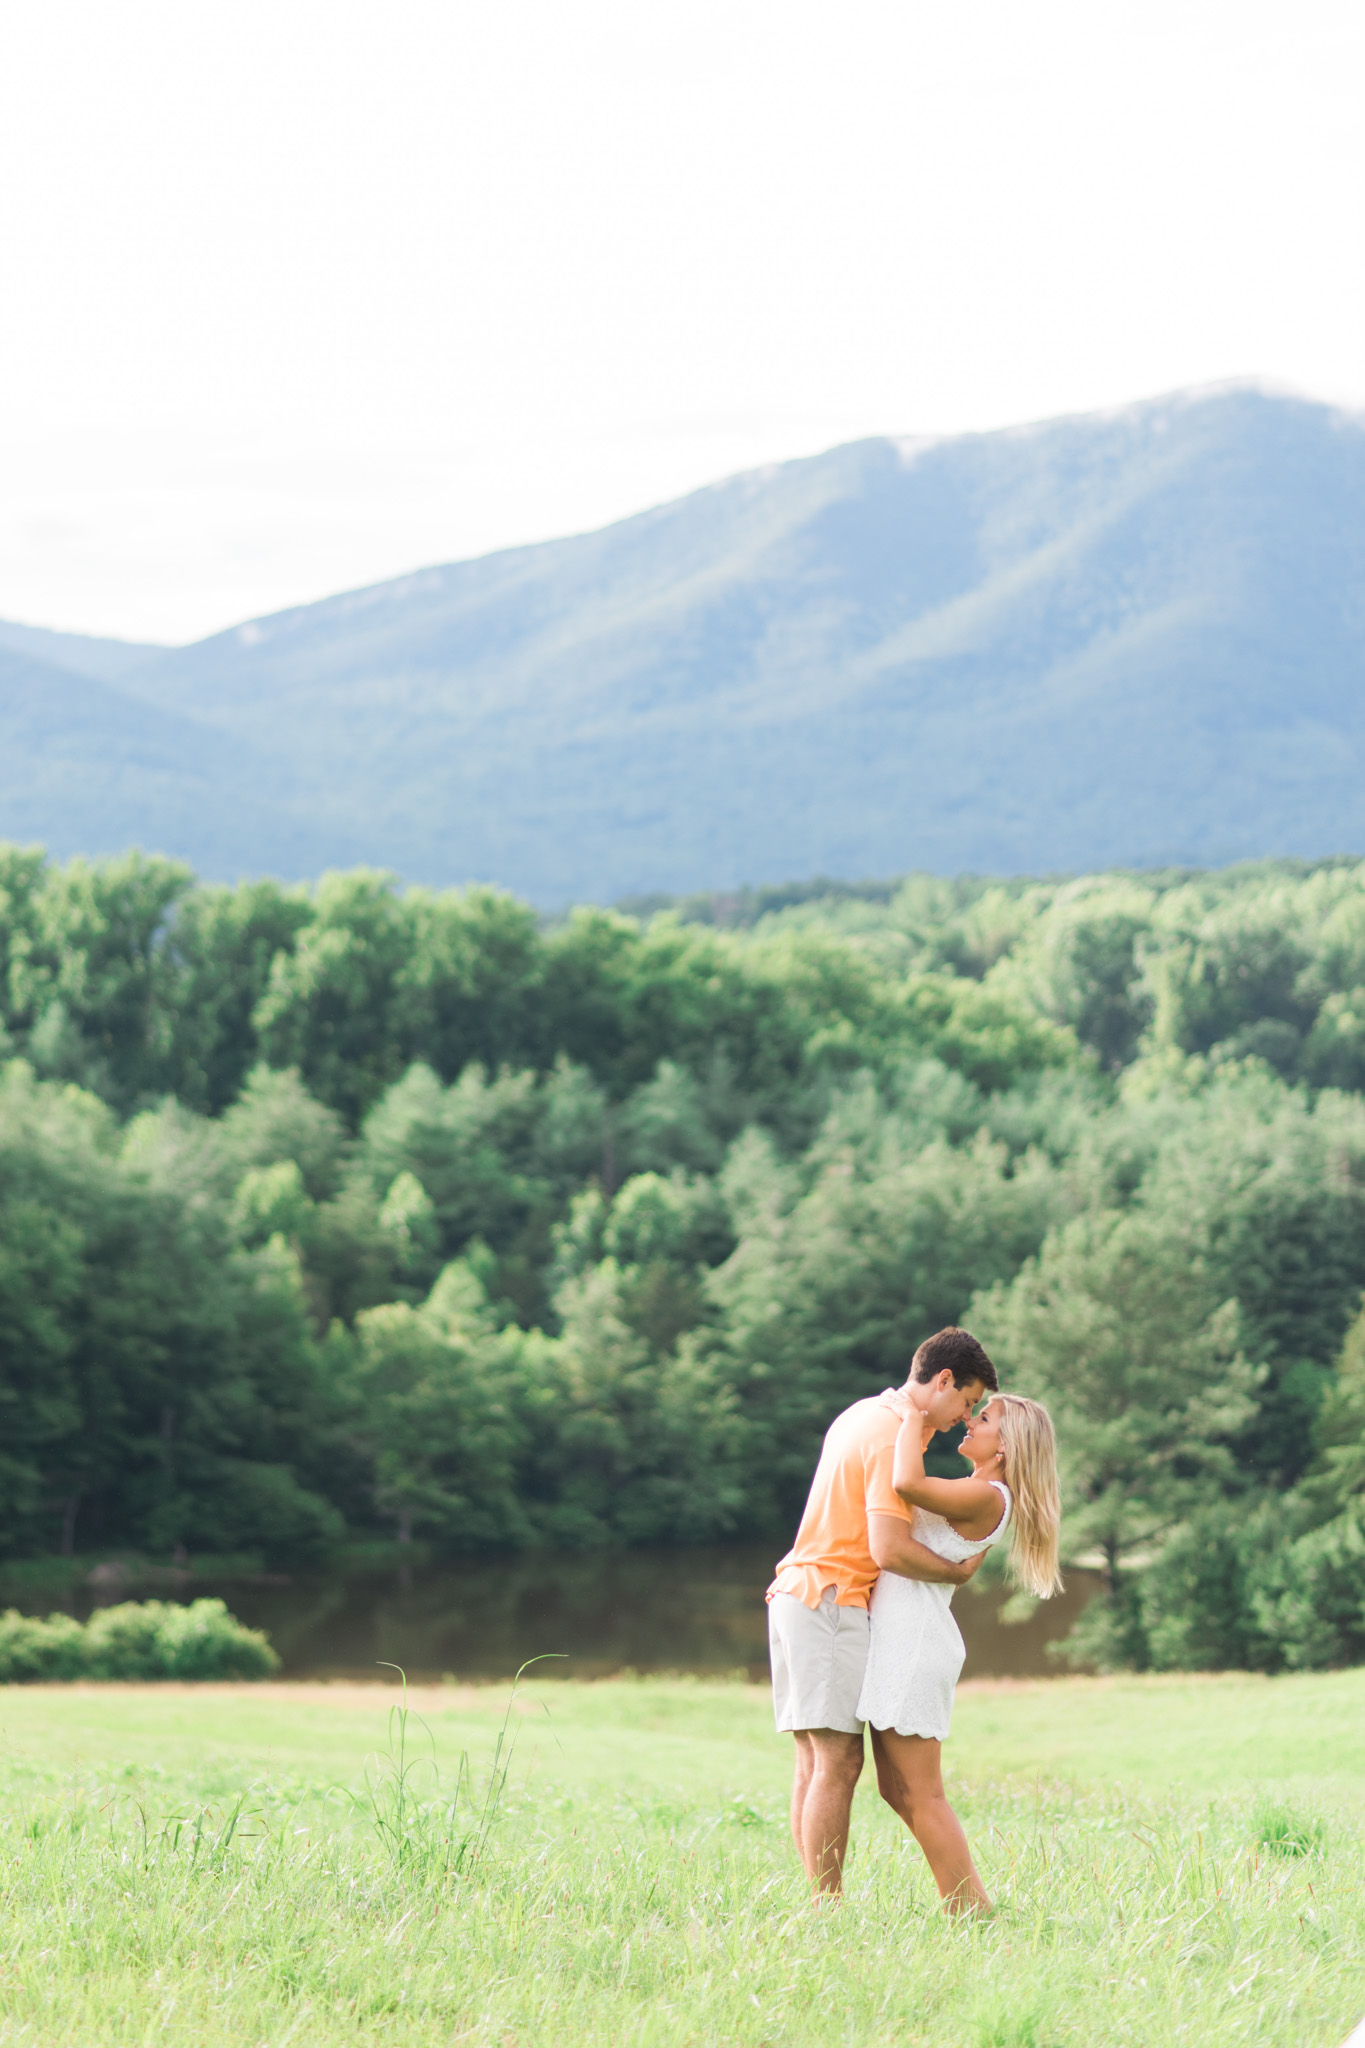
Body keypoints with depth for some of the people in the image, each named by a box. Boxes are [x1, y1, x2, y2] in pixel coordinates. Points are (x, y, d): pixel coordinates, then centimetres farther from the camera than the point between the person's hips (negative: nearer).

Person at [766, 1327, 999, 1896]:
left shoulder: (863, 1416, 17)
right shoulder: (893, 1437, -14)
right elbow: (890, 1550, -22)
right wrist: (957, 1572, -8)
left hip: (796, 1593, 10)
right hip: (830, 1600, -10)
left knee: (814, 1760, 7)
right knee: (838, 1761, -11)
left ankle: (818, 1899, 7)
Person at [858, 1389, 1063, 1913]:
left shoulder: (987, 1497, -13)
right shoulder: (972, 1493, 18)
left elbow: (908, 1483, -29)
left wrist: (916, 1415, -16)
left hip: (916, 1642, -10)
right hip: (897, 1635, 10)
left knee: (920, 1795, -7)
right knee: (896, 1790, 12)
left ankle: (971, 1912, -5)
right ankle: (966, 1906, 14)